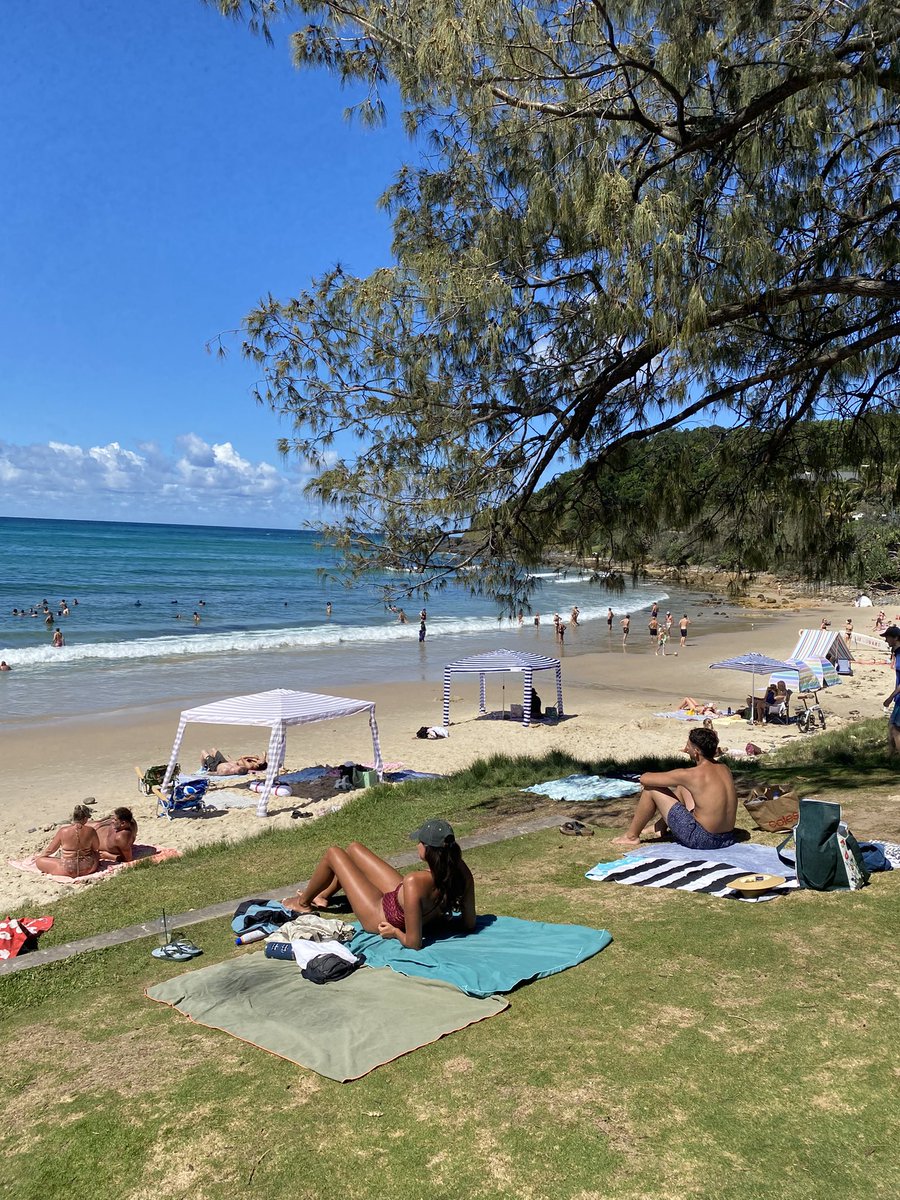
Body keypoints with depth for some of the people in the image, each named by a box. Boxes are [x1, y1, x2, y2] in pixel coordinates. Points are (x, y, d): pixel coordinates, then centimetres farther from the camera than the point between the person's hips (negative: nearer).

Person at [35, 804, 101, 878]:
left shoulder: (63, 831, -16)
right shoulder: (91, 831, -14)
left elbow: (51, 849, -1)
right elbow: (96, 848, 3)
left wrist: (40, 856, 20)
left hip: (68, 871, -2)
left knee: (39, 861, 14)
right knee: (97, 853, 36)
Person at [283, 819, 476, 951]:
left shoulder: (415, 883, -43)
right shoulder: (460, 870, -24)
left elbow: (414, 943, -35)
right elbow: (469, 924, -10)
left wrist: (395, 932, -16)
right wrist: (438, 912, 6)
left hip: (380, 918, -7)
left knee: (333, 854, 6)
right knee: (353, 848, 19)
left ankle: (303, 902, 35)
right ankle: (322, 896, 46)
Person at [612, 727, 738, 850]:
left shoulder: (691, 775, -18)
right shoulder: (724, 769, 2)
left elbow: (645, 778, -10)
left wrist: (648, 776, 12)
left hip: (701, 840, -7)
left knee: (651, 789, 1)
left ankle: (631, 836, 18)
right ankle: (660, 826, 41)